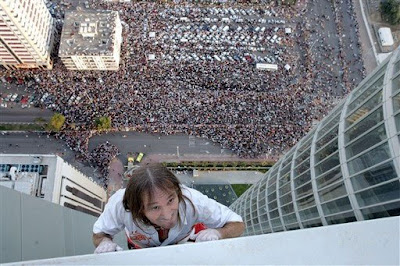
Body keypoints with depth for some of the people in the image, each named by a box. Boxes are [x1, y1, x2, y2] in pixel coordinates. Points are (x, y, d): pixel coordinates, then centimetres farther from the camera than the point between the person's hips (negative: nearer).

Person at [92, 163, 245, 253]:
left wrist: (218, 233, -48)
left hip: (187, 241, -1)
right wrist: (105, 242, -41)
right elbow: (99, 234, -18)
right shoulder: (120, 204, -40)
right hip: (142, 249, 1)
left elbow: (238, 225, -27)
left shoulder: (192, 201, -41)